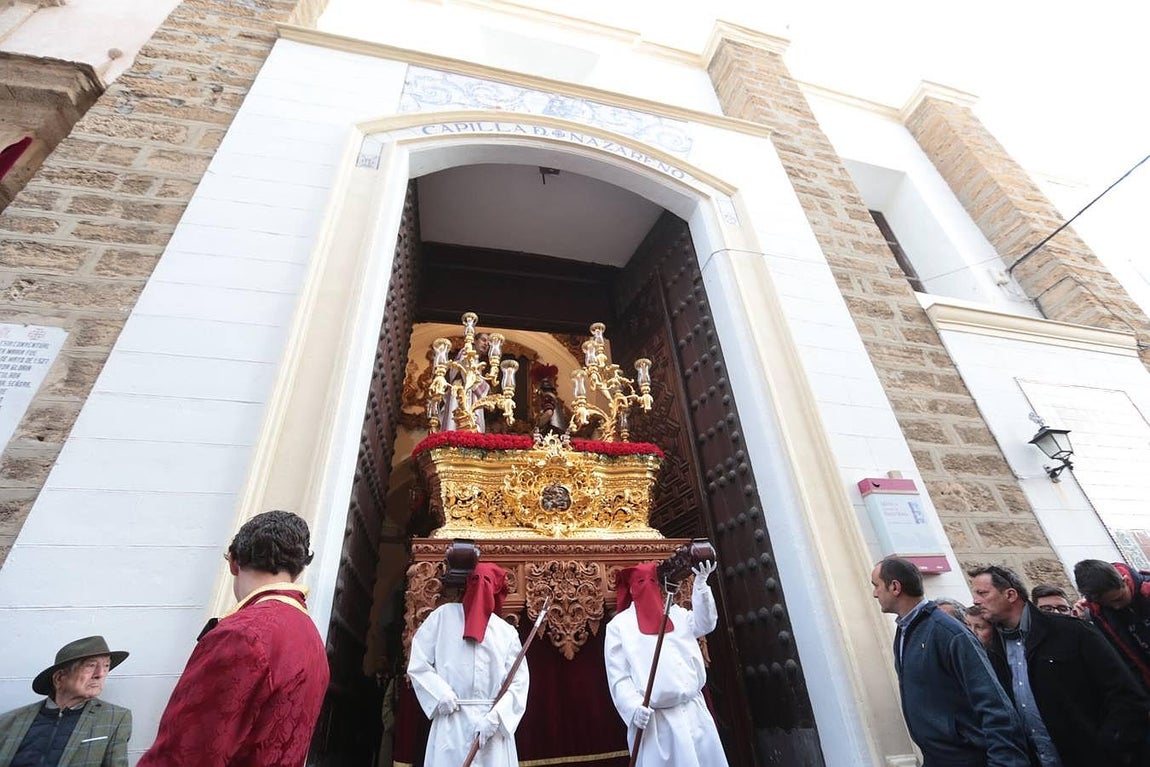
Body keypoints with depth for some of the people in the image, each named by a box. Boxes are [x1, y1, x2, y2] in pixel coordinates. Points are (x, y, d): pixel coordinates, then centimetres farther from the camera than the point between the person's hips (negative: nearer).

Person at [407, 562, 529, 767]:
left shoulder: (507, 632, 6)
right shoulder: (444, 615, 4)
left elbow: (518, 683, 1)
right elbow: (417, 664, 4)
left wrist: (495, 718, -13)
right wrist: (440, 693, -10)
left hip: (495, 724, 1)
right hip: (451, 726, -1)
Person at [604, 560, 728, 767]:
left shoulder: (676, 614, 13)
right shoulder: (619, 625, 1)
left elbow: (705, 623, -4)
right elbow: (618, 677, -2)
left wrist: (701, 583, -15)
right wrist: (634, 708, -18)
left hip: (694, 711, 4)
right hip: (654, 719, -3)